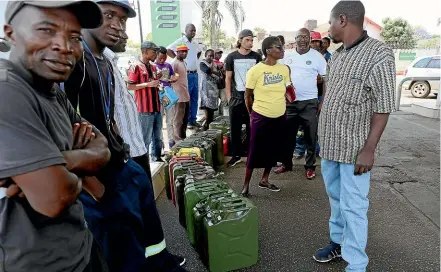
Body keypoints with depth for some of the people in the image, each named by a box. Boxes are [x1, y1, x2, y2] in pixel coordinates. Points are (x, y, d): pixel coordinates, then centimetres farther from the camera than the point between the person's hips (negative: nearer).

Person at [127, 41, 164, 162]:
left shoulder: (153, 66, 15)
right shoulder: (136, 66, -9)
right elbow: (130, 86, -14)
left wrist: (158, 85, 7)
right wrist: (148, 84, -19)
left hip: (156, 107, 8)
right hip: (145, 109, -8)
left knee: (158, 137, 14)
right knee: (145, 138, 0)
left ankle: (157, 158, 27)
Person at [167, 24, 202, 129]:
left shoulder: (195, 43, 13)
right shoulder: (180, 41, -9)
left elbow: (199, 51, 33)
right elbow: (168, 49, -17)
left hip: (195, 74, 8)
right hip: (186, 74, -8)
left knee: (194, 98, 10)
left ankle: (193, 120, 19)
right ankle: (186, 121, 5)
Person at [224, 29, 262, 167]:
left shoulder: (256, 57, 4)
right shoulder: (232, 56, 2)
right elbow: (228, 78, 4)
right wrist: (229, 97, -1)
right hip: (236, 97, 0)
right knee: (235, 128, 4)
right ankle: (236, 155, 14)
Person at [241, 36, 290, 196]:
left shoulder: (284, 69, 2)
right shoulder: (255, 71, -13)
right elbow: (248, 96, -3)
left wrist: (279, 105, 13)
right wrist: (253, 113, 6)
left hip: (280, 117, 6)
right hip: (261, 117, -5)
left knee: (273, 150, 14)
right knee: (255, 151, 2)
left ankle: (264, 180, 31)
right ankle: (246, 184, 17)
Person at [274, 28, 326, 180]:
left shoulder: (317, 56, -2)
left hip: (309, 102, -2)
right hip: (289, 101, 3)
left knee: (311, 136, 4)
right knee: (288, 135, 11)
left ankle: (310, 166, 17)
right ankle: (286, 163, 25)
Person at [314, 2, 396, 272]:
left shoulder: (379, 54, -14)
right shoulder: (337, 55, 9)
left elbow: (383, 107, -15)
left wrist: (369, 150, -19)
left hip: (354, 148, -7)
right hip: (330, 144, 7)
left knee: (353, 206, 0)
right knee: (336, 198, 19)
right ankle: (338, 241, 38)